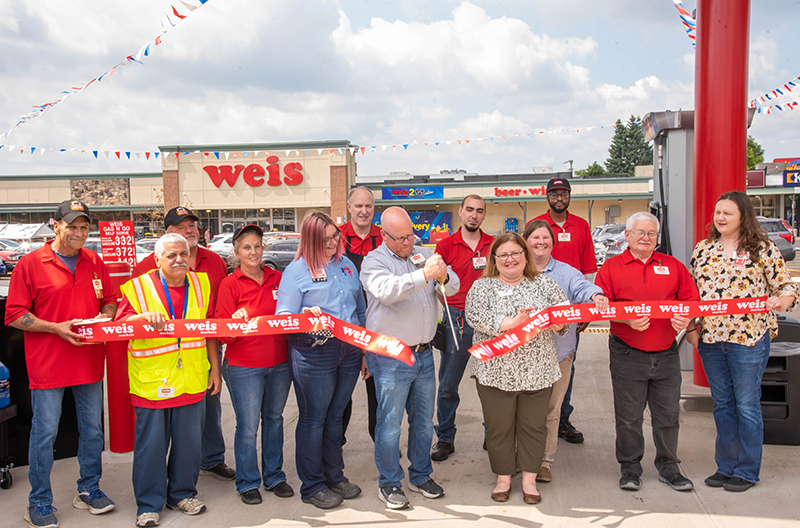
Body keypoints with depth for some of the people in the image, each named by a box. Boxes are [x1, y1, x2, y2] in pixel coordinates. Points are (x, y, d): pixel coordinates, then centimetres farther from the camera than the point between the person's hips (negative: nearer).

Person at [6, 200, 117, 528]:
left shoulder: (94, 262, 8)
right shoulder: (30, 264, -6)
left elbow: (109, 301, 17)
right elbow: (14, 315, -7)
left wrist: (104, 317, -5)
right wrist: (57, 328, -17)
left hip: (89, 362, 4)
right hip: (48, 365, -4)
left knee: (92, 430, 12)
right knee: (44, 434, 4)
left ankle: (88, 490, 29)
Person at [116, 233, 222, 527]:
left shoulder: (201, 285, 7)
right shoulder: (138, 287, -3)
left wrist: (215, 369, 10)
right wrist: (144, 317, -26)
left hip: (192, 380, 3)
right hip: (151, 381, -3)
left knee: (189, 440, 12)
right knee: (151, 442, 4)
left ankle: (182, 494, 30)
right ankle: (149, 504, 20)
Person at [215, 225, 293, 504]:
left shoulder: (277, 278, 5)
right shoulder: (230, 284, -5)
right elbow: (223, 333, -7)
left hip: (279, 364, 4)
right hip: (244, 368, -4)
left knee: (274, 419, 15)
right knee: (248, 426, 2)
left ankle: (274, 476, 30)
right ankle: (248, 482, 21)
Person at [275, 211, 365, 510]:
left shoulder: (346, 264, 11)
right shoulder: (296, 271, -5)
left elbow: (361, 309, 17)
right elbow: (282, 317, -8)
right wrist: (305, 316, -29)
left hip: (349, 351, 5)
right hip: (313, 355, -5)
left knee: (335, 417, 16)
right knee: (313, 419, 4)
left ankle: (335, 476, 30)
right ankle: (312, 486, 18)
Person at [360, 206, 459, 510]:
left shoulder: (424, 255, 9)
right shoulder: (374, 262, -8)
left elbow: (453, 287, 2)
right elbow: (387, 290, -28)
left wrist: (444, 275, -21)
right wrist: (424, 275, -37)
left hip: (424, 355, 5)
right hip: (391, 359, -5)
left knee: (424, 420, 16)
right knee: (390, 423, 3)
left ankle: (421, 476, 33)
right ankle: (389, 484, 20)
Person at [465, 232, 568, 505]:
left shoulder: (543, 283, 9)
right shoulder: (482, 286, 2)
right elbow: (475, 315, -14)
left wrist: (557, 322, -19)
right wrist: (513, 323, -24)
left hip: (538, 371, 2)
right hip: (496, 372, -1)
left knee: (533, 426, 9)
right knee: (499, 427, 7)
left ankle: (529, 480, 24)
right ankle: (503, 478, 24)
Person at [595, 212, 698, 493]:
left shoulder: (673, 266, 10)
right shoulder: (612, 267, 2)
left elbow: (692, 300, 8)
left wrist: (685, 319, -13)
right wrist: (629, 319, -20)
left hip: (666, 354, 2)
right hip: (627, 355, -2)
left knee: (668, 414, 9)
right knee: (628, 415, 6)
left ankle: (668, 467, 27)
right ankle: (630, 468, 21)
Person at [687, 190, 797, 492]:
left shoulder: (762, 249, -2)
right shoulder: (702, 249, 10)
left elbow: (786, 286, -1)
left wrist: (781, 300, -23)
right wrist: (691, 327, 7)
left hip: (749, 338, -4)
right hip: (710, 339, 4)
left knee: (747, 405, 3)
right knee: (722, 404, 12)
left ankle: (747, 471, 17)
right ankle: (726, 467, 24)